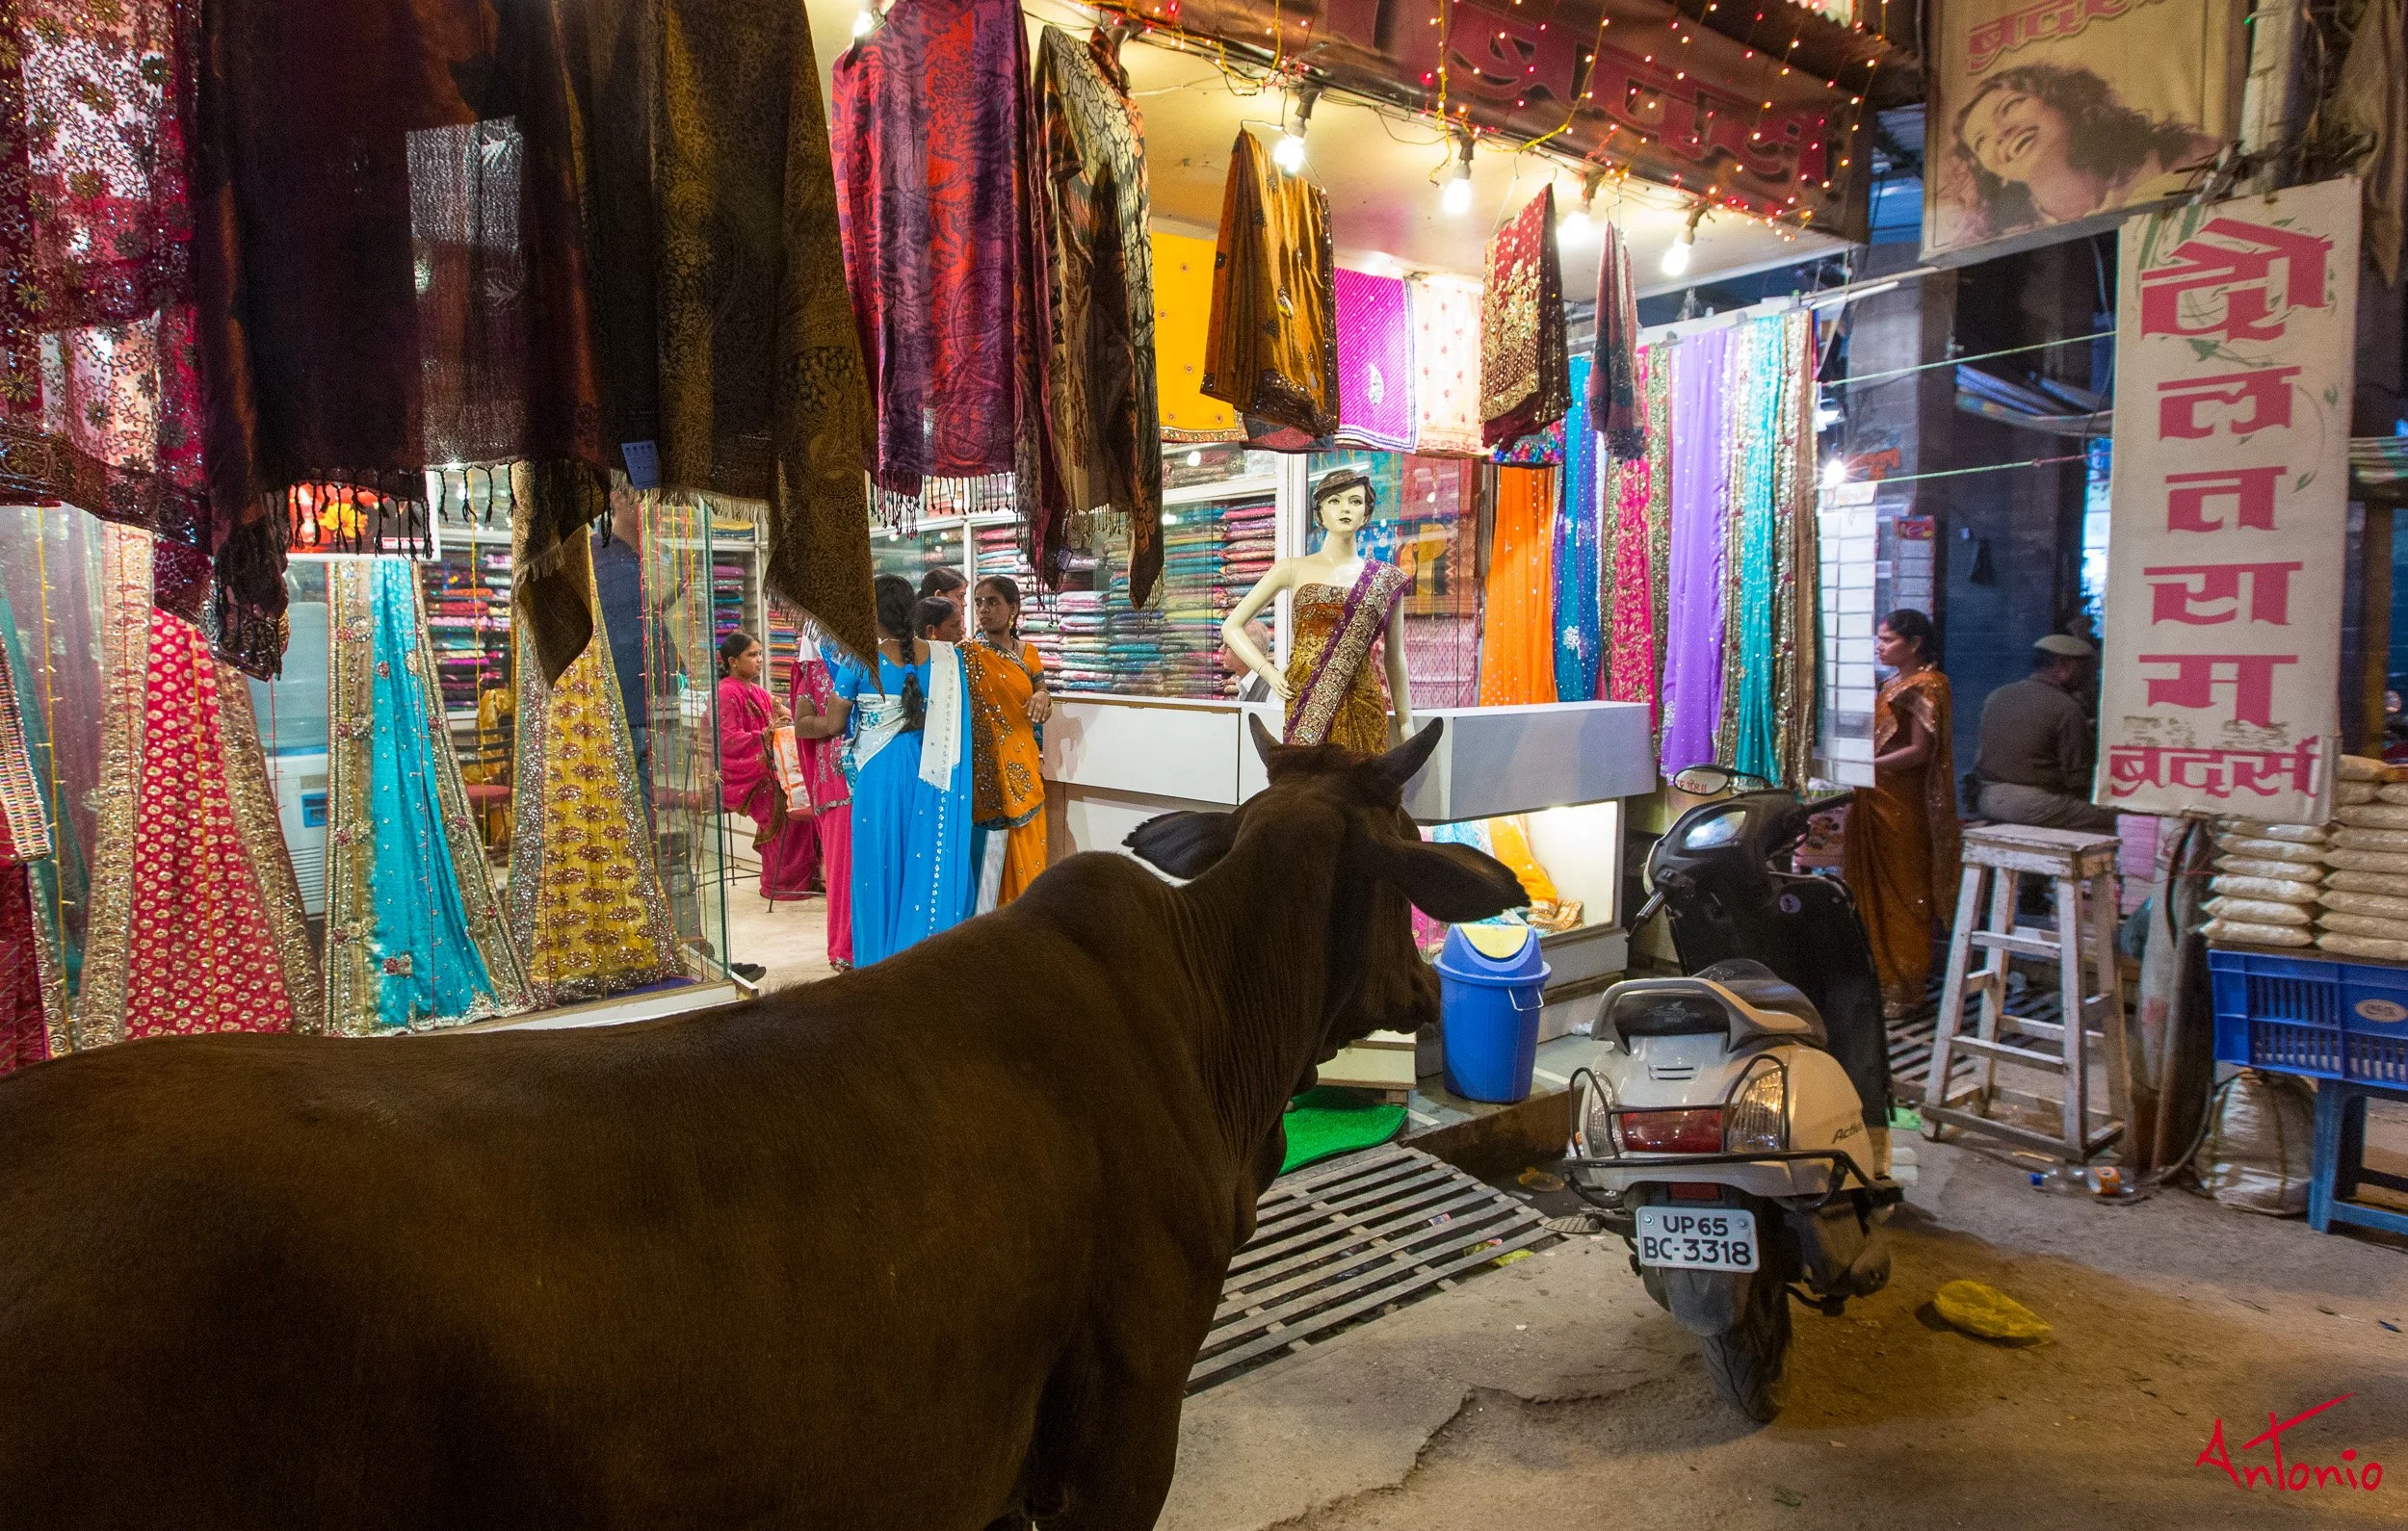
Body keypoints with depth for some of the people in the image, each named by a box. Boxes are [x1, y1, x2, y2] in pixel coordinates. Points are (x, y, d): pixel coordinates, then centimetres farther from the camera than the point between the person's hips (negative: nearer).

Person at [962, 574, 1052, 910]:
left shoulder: (1027, 653, 7)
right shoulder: (967, 654, -5)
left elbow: (1041, 712, 11)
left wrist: (1043, 697, -9)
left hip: (1021, 766, 5)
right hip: (985, 767, -5)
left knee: (1024, 848, 10)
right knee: (988, 846, -6)